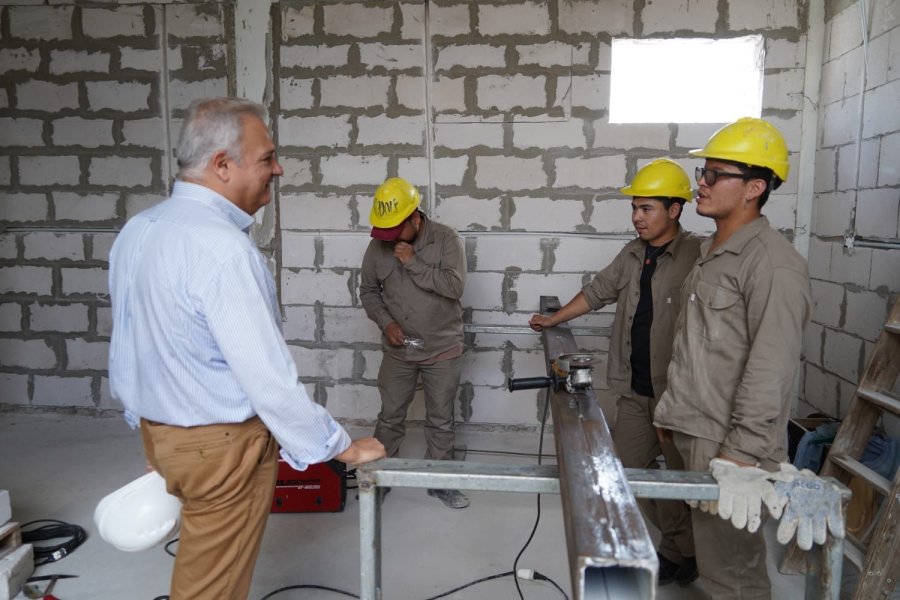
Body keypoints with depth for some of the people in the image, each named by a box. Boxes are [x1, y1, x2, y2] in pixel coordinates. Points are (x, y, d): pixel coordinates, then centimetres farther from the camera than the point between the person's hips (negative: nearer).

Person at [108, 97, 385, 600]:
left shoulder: (136, 231, 1)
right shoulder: (222, 248, -26)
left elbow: (126, 349, 9)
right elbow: (268, 376, -26)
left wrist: (150, 429, 20)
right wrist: (342, 446, -14)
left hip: (159, 433, 8)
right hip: (222, 446, -8)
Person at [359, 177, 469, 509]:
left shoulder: (446, 239, -12)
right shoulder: (377, 247, -4)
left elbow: (454, 286, -22)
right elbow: (368, 291, 6)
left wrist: (414, 263, -24)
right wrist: (385, 322, -10)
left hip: (442, 350, -1)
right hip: (398, 350, 2)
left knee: (441, 420, 11)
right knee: (390, 417, 13)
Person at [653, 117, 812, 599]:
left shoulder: (772, 263, -15)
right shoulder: (711, 253, 14)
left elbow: (770, 374, -22)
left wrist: (740, 460, -24)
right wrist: (672, 412, 20)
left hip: (729, 450, -9)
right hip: (692, 438, 9)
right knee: (712, 555, 19)